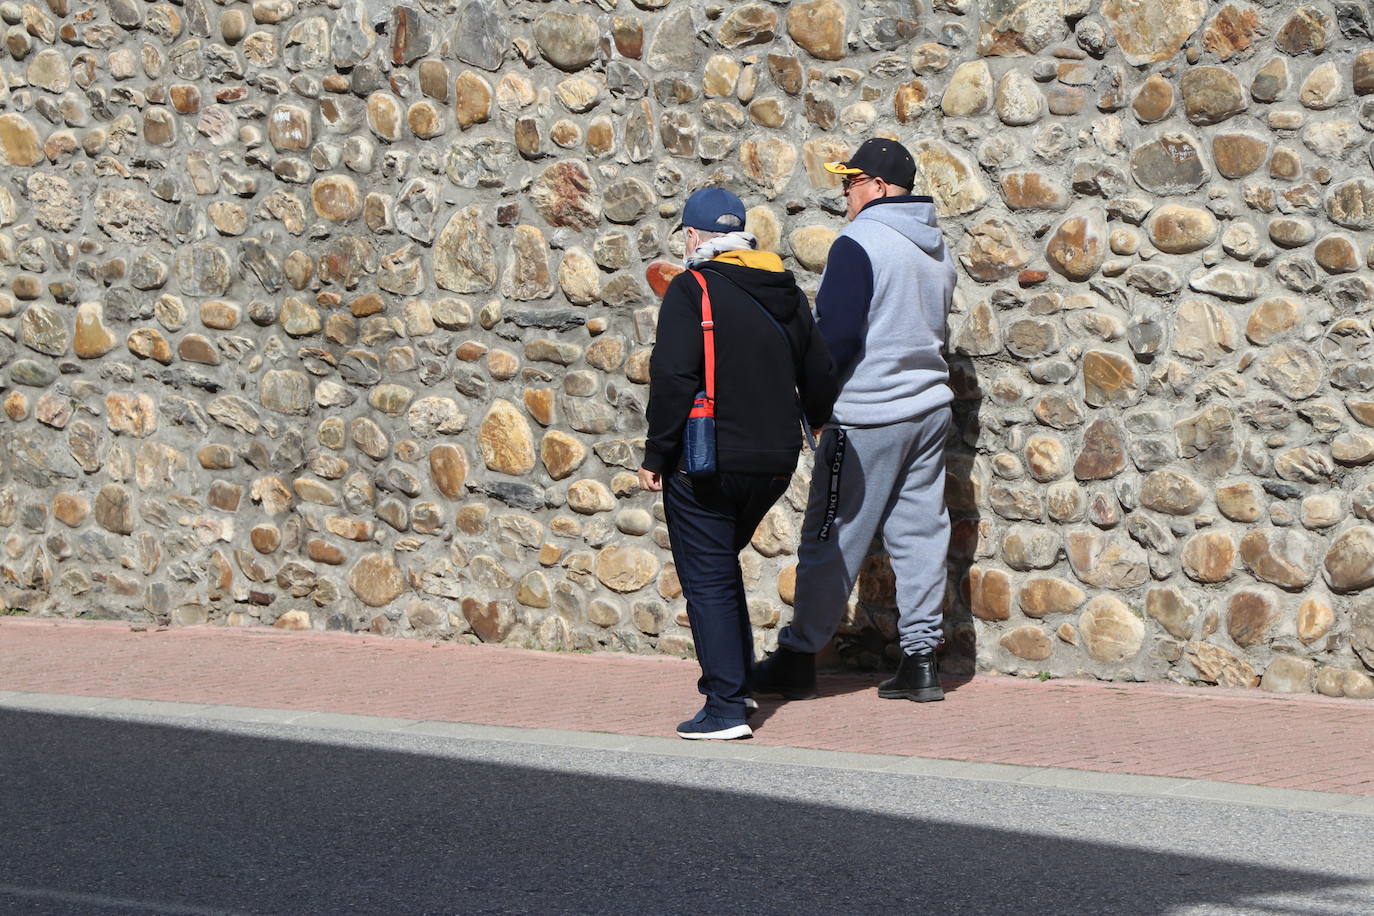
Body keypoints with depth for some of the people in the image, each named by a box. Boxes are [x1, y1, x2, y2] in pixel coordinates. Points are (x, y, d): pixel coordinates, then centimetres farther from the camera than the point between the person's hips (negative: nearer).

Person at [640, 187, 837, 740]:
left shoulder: (691, 289, -10)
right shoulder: (786, 292, 10)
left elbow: (672, 378, -18)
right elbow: (819, 374, 18)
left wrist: (656, 455, -11)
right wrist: (817, 424, 38)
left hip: (706, 465, -7)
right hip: (774, 461, 7)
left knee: (708, 581, 1)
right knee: (722, 565, 24)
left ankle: (726, 707, -2)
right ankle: (735, 682, 28)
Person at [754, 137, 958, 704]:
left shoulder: (859, 243, -15)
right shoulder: (937, 249, 11)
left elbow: (836, 335, -18)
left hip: (868, 416, -8)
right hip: (930, 407, 8)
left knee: (831, 539, 0)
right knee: (919, 533, 9)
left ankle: (798, 657, 7)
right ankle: (921, 657, 10)